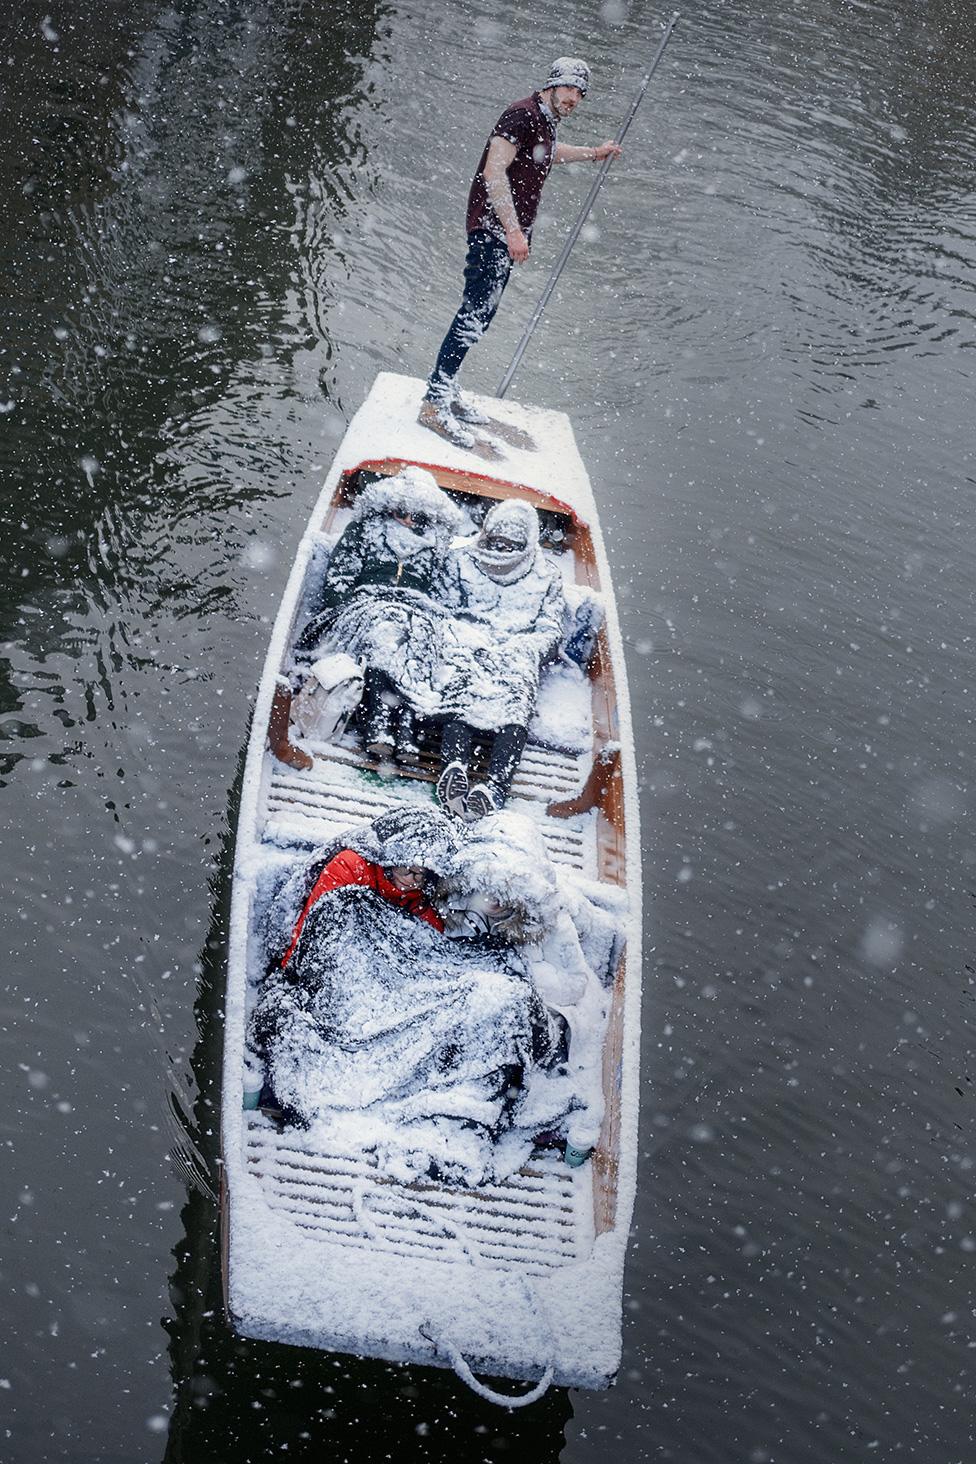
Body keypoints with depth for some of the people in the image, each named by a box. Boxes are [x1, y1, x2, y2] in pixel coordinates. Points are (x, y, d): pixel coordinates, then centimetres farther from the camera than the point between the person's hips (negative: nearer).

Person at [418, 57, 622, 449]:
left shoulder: (546, 122, 17)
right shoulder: (522, 114, -14)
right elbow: (494, 172, -22)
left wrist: (593, 153, 50)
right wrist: (513, 230, -26)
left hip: (508, 233, 10)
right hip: (493, 229, -10)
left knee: (481, 314, 11)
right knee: (476, 312, -15)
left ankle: (444, 390, 18)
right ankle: (434, 404, -17)